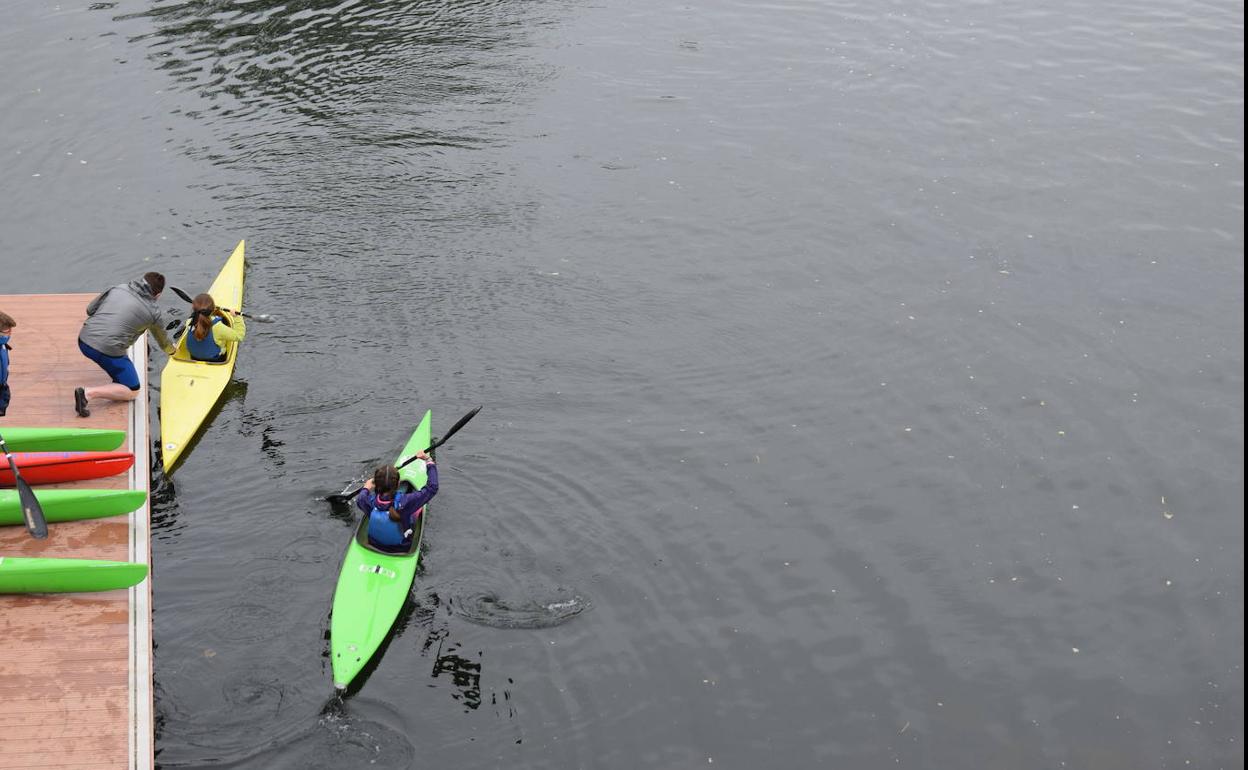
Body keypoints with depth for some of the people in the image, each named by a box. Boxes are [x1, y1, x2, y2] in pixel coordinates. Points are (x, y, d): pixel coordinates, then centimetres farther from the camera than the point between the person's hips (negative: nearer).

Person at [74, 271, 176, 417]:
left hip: (84, 340, 6)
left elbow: (90, 309, 16)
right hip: (108, 350, -6)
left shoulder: (118, 288, 10)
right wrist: (172, 351, 44)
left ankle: (119, 380, 27)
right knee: (132, 392, 6)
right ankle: (88, 393, -13)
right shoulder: (153, 312, 3)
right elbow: (163, 341, 22)